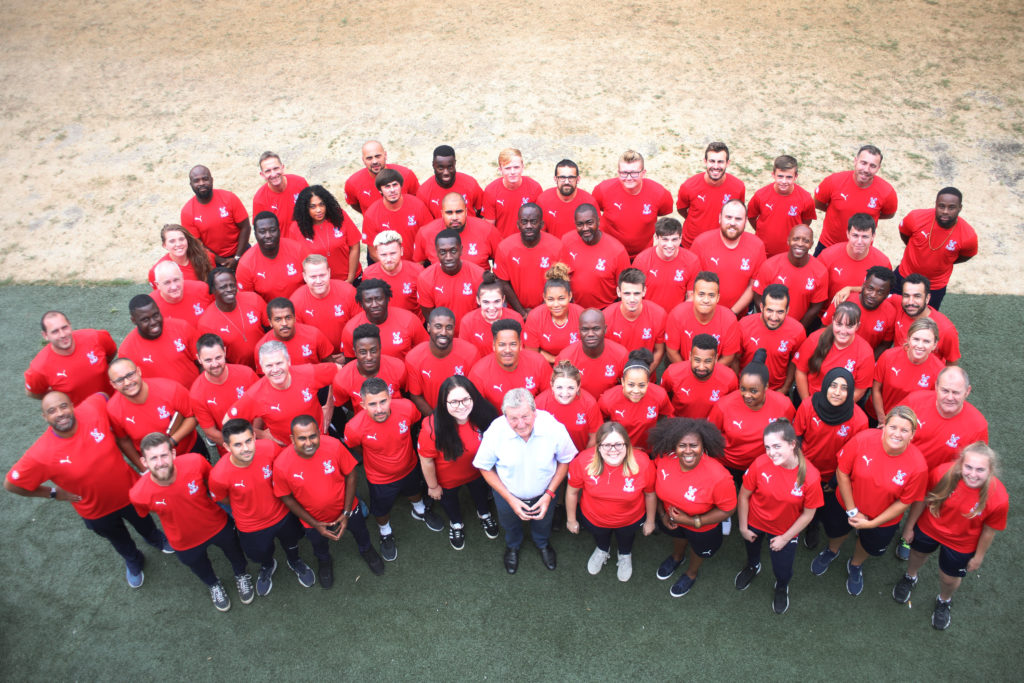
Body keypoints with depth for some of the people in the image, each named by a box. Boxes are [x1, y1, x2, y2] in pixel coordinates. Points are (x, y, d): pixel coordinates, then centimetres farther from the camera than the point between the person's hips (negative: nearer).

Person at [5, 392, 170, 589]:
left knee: (144, 522, 33)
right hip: (97, 510, -1)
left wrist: (113, 431, -8)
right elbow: (11, 483, -19)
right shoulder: (41, 454, -34)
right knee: (119, 540, 30)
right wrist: (53, 493, -12)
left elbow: (103, 396, -6)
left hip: (130, 490, 2)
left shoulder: (92, 408, -30)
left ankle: (156, 539, 70)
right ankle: (133, 562, 65)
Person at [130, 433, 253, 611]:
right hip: (185, 542, 0)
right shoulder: (139, 494, -35)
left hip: (218, 525, 0)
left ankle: (242, 575, 66)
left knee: (234, 553, 30)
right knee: (200, 568, 32)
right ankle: (214, 585, 68)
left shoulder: (194, 462, -37)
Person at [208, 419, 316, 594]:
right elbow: (221, 498, -11)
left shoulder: (269, 448, -33)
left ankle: (294, 562, 67)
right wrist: (247, 504, -1)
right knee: (261, 555, 28)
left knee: (291, 545, 31)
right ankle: (267, 567, 66)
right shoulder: (219, 475, -35)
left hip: (282, 513, 2)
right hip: (251, 526, -1)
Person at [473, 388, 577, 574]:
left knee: (543, 523, 32)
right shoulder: (495, 432, -34)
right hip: (507, 495, 0)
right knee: (510, 525, 32)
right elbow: (485, 468, -17)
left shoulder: (554, 428, -33)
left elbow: (565, 460, -14)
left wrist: (549, 494, -18)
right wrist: (510, 499, -20)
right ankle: (512, 546, 68)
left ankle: (543, 544, 69)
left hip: (542, 494, 1)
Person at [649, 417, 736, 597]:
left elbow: (727, 509, -26)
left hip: (703, 526, -3)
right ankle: (677, 557, 72)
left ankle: (691, 574, 65)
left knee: (698, 549, 30)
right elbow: (656, 486, -8)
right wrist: (662, 513, -8)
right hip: (672, 516, 3)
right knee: (676, 536, 36)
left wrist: (693, 521, -28)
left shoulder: (719, 477, -42)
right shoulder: (664, 458, -30)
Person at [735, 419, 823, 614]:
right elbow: (744, 495, -15)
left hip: (785, 530, -1)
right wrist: (743, 527, -6)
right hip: (754, 521, 1)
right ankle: (752, 566, 67)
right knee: (752, 547, 29)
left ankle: (782, 587, 49)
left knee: (783, 571, 10)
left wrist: (785, 538, -8)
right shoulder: (760, 464, -31)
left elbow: (808, 513, -15)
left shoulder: (810, 476, -31)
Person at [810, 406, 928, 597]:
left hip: (883, 518, 0)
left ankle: (855, 565, 63)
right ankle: (832, 551, 65)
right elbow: (842, 472, -18)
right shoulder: (863, 439, -31)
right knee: (836, 530, 29)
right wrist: (852, 510, -15)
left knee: (869, 545, 28)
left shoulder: (918, 465, -30)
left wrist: (872, 523, -16)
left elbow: (904, 502, -17)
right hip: (846, 503, 0)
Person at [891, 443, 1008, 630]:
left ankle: (944, 601, 58)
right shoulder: (943, 473, -34)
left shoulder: (998, 498, -33)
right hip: (928, 529, 1)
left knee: (950, 578, 22)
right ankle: (910, 578, 65)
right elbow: (922, 499, -15)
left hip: (961, 545, -1)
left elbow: (989, 531, -14)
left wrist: (978, 557, 0)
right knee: (918, 554, 30)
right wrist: (909, 527, -3)